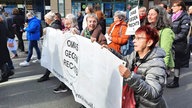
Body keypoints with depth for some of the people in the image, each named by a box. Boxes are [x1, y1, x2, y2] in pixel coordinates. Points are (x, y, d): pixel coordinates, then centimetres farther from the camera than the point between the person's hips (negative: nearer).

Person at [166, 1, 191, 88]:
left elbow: (183, 33, -16)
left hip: (179, 44, -6)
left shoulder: (185, 17, -10)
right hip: (170, 43, 6)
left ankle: (176, 82, 13)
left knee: (176, 63, 2)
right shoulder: (173, 16, 12)